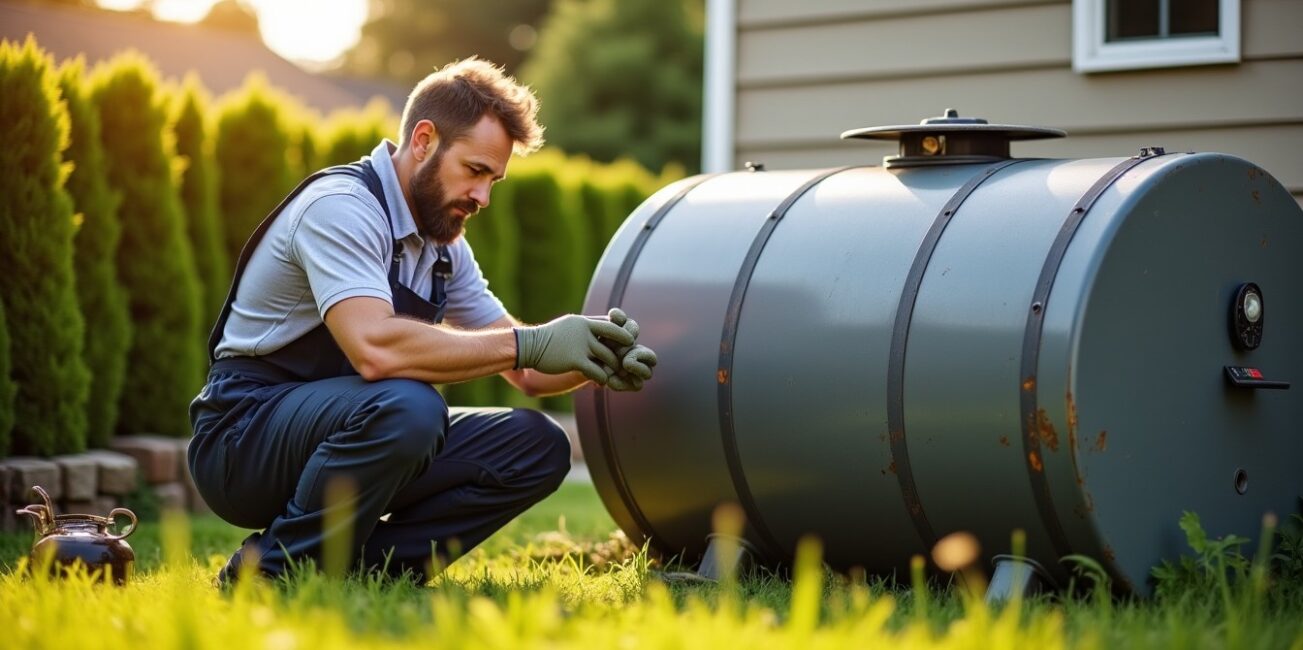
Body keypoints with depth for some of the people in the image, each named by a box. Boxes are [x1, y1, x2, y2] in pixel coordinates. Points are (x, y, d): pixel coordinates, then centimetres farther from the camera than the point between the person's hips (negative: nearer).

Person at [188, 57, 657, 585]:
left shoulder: (444, 245, 10)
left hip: (336, 428, 8)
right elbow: (374, 347, -35)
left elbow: (524, 372, 12)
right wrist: (529, 343, -30)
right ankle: (273, 571, -17)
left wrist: (597, 360, -10)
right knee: (406, 406, -37)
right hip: (245, 437, -8)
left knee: (537, 448, -5)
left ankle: (358, 566, -9)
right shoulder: (341, 206, -18)